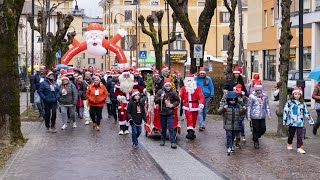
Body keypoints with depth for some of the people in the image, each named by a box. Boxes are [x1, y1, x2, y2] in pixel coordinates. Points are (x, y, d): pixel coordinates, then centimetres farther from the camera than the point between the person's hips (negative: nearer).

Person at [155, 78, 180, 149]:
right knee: (163, 127, 13)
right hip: (162, 112, 2)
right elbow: (155, 100, -1)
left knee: (170, 127, -7)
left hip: (170, 113, -2)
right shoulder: (160, 91, -3)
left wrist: (173, 105, -10)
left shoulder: (173, 92, -3)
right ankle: (163, 140, 27)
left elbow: (178, 100, 6)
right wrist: (160, 98, -19)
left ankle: (173, 142, -7)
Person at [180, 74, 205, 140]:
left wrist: (201, 104, -25)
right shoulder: (183, 88, 2)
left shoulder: (197, 88, -2)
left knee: (194, 120, 10)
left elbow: (201, 96, -11)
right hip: (187, 107, -1)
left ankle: (192, 132, 23)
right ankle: (190, 132, -18)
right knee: (189, 119, -11)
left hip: (195, 107, 1)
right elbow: (180, 97, -3)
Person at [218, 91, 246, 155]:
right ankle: (229, 148, -12)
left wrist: (244, 110, -14)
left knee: (233, 136, 17)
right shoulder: (225, 105, -6)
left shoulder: (238, 106, 5)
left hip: (235, 125, 4)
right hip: (228, 125, -4)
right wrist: (223, 108, -31)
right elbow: (219, 111, -12)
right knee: (229, 136, -12)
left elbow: (241, 113, 6)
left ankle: (231, 146, 37)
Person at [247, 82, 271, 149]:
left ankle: (256, 137, 33)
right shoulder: (252, 96, -7)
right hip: (255, 116, -4)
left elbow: (267, 106, 13)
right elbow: (249, 106, -3)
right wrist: (248, 116, -5)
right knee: (255, 129, 1)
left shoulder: (265, 96, 5)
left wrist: (268, 114, 10)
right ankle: (255, 142, 17)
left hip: (262, 116, 4)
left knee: (263, 128, 6)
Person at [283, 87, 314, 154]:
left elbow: (306, 112, 10)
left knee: (300, 135, -3)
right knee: (291, 134, 14)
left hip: (300, 123, 1)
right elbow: (285, 111, -4)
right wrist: (284, 121, -6)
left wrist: (311, 121, 9)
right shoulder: (289, 102, -3)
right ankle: (289, 144, 34)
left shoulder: (302, 104, 5)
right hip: (292, 122, -1)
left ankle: (299, 147, 1)